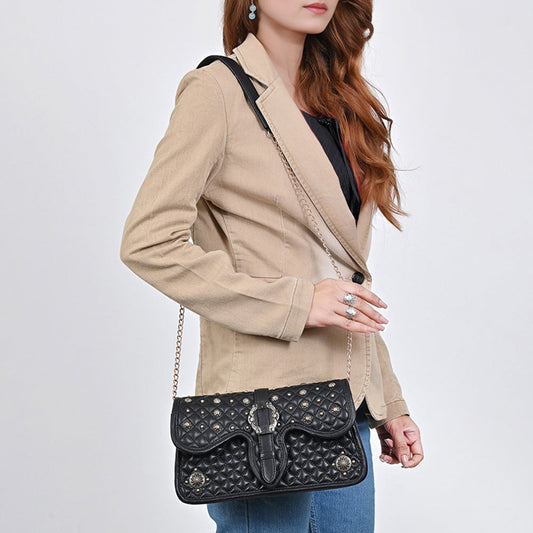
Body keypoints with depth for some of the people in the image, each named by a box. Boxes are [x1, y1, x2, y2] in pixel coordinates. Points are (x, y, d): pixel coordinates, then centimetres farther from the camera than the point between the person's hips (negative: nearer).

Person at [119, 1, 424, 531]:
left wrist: (390, 403, 13)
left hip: (348, 406, 7)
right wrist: (295, 302, -17)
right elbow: (148, 242, -14)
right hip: (266, 405, -7)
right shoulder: (219, 91, -8)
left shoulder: (338, 103, 14)